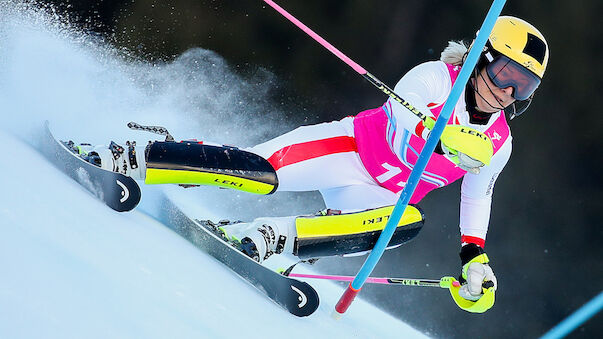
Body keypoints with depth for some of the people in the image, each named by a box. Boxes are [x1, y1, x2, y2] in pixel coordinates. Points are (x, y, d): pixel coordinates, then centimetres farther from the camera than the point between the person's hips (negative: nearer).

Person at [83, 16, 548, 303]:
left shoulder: (499, 145, 4)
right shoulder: (433, 78, -12)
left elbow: (478, 197, 18)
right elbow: (403, 133, -26)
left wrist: (475, 258, 10)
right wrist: (445, 140, -45)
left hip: (379, 199, 4)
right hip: (349, 148, -4)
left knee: (407, 223, -34)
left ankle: (272, 238, -36)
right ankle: (134, 161, -19)